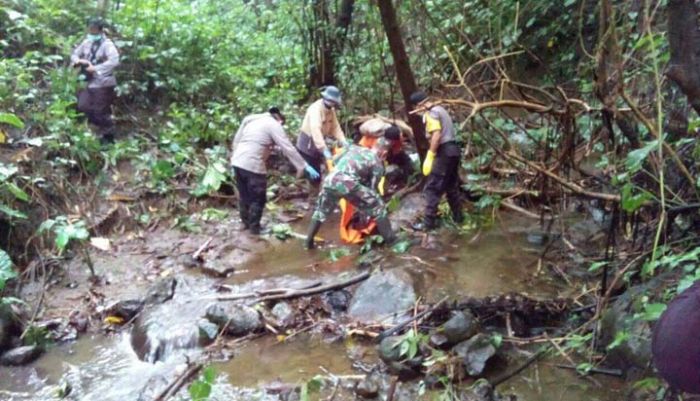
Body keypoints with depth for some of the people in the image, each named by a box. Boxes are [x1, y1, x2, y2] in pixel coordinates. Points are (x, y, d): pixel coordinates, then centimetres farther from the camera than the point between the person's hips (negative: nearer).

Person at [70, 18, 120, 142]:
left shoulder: (107, 44, -12)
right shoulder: (86, 42, 10)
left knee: (100, 111, -3)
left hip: (103, 84, -8)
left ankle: (108, 136, 13)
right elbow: (74, 54, 19)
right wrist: (78, 61, -6)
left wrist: (95, 68, -27)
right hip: (88, 82, 8)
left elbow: (114, 61, -28)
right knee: (83, 107, 8)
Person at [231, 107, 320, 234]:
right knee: (258, 199, 7)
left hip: (237, 162, 8)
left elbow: (236, 140, 23)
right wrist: (305, 167, -6)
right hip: (253, 165, -8)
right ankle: (254, 228, 17)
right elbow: (288, 148, -8)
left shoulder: (251, 120, 21)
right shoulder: (273, 124, -2)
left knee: (244, 195, 23)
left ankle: (246, 222, 37)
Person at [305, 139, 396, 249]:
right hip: (348, 184, -5)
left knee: (321, 211, 32)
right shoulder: (378, 164, 16)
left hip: (330, 180, 5)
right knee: (378, 208, 12)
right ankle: (390, 241, 15)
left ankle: (309, 241, 34)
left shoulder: (353, 147, 30)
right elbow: (372, 188, 15)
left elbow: (336, 161, 37)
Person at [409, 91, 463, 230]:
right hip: (453, 149, 10)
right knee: (452, 186, 19)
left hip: (444, 152, -10)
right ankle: (458, 216, 26)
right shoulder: (440, 109, 18)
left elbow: (436, 135, -22)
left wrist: (429, 157, -21)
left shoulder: (431, 113, -11)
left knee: (432, 188, -5)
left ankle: (428, 222, -4)